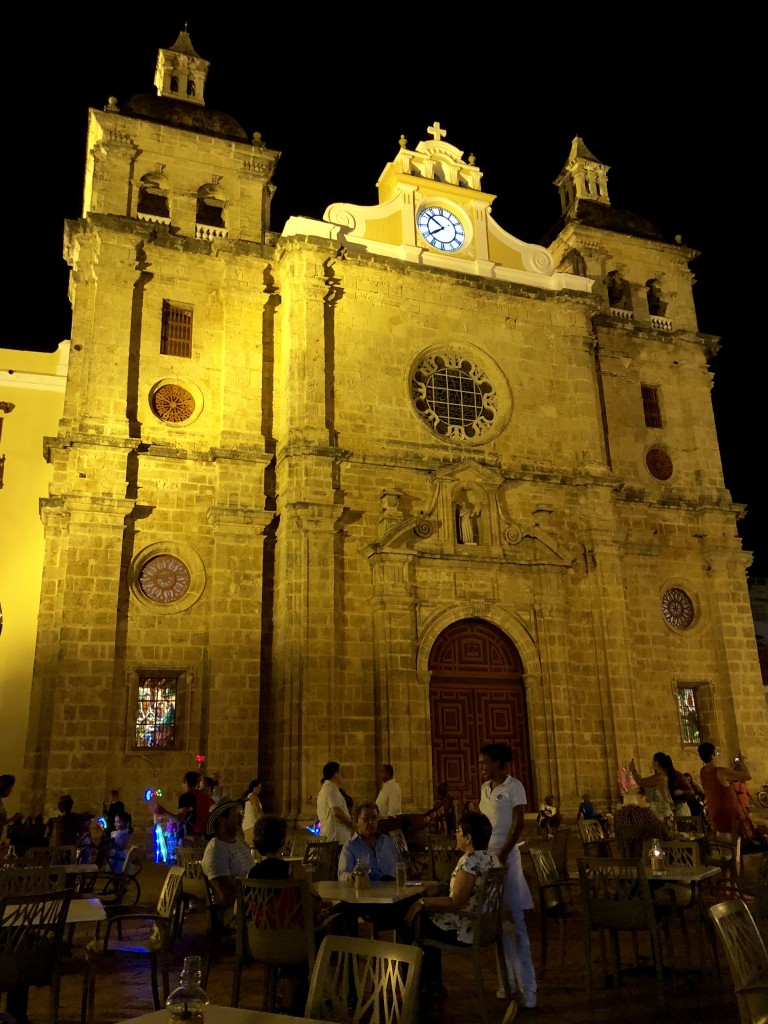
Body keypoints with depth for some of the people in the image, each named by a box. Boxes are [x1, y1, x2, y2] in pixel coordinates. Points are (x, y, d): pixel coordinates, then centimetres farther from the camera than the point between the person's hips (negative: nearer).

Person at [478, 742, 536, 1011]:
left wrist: (502, 855, -17)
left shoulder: (514, 786, -8)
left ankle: (527, 986, 1)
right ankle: (510, 978, 19)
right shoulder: (485, 787, 12)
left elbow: (518, 823, -12)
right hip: (485, 855, 6)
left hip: (506, 856, -6)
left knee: (514, 921, -4)